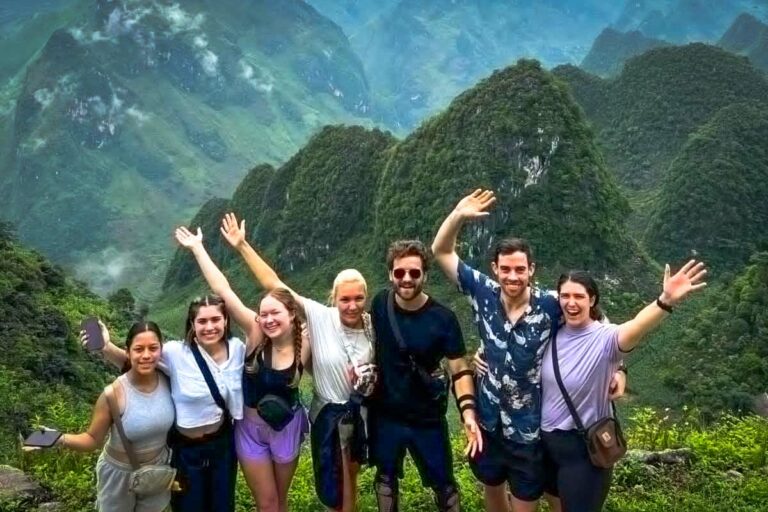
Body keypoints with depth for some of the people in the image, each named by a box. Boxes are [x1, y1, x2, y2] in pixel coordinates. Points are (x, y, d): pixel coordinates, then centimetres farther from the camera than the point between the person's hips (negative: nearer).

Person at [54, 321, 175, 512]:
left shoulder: (167, 381, -16)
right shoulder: (114, 394, -27)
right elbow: (93, 439, -17)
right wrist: (61, 439, -33)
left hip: (158, 471, 3)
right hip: (120, 474, -3)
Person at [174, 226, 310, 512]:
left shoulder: (304, 344, -18)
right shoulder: (255, 333, -20)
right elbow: (223, 290, -25)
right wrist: (197, 248, -26)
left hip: (287, 427, 1)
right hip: (251, 428, 0)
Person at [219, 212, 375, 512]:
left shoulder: (373, 326, -10)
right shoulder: (320, 317, -18)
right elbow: (274, 285, -21)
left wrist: (370, 380, -9)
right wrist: (242, 246, -24)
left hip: (361, 412, 2)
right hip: (328, 414, -2)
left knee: (349, 483, 21)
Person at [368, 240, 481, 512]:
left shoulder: (443, 318, -17)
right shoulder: (380, 304, -9)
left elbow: (460, 369, -14)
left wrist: (468, 412, -26)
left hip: (427, 419, -2)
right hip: (385, 415, 3)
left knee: (443, 483, 11)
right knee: (385, 478, 20)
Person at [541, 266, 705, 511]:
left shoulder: (604, 337, -22)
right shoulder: (553, 334, -6)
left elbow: (635, 328, -45)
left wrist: (665, 301, -64)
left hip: (584, 447, -5)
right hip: (547, 440, 5)